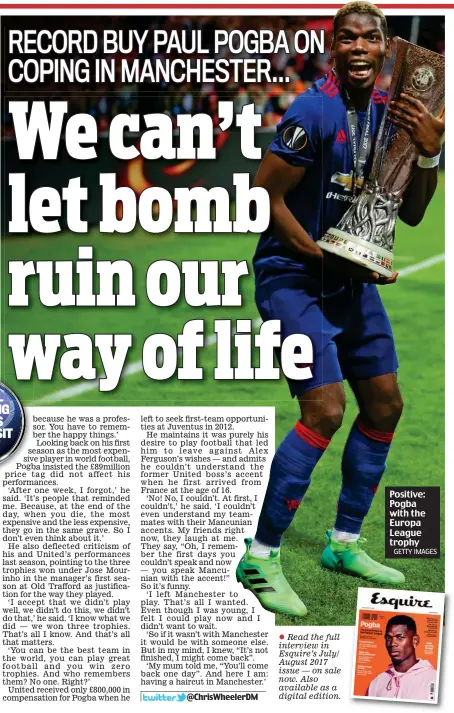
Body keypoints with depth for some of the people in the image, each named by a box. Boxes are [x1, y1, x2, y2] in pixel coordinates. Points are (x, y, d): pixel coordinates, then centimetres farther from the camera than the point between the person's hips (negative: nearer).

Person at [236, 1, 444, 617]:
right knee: (324, 410, -18)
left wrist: (429, 153, -11)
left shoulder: (393, 112, 4)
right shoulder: (314, 112, -17)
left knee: (385, 404, 10)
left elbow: (412, 214, 6)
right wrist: (328, 258, -16)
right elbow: (267, 197, -16)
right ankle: (260, 560, -4)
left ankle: (343, 545, 26)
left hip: (351, 279, 8)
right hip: (293, 277, -8)